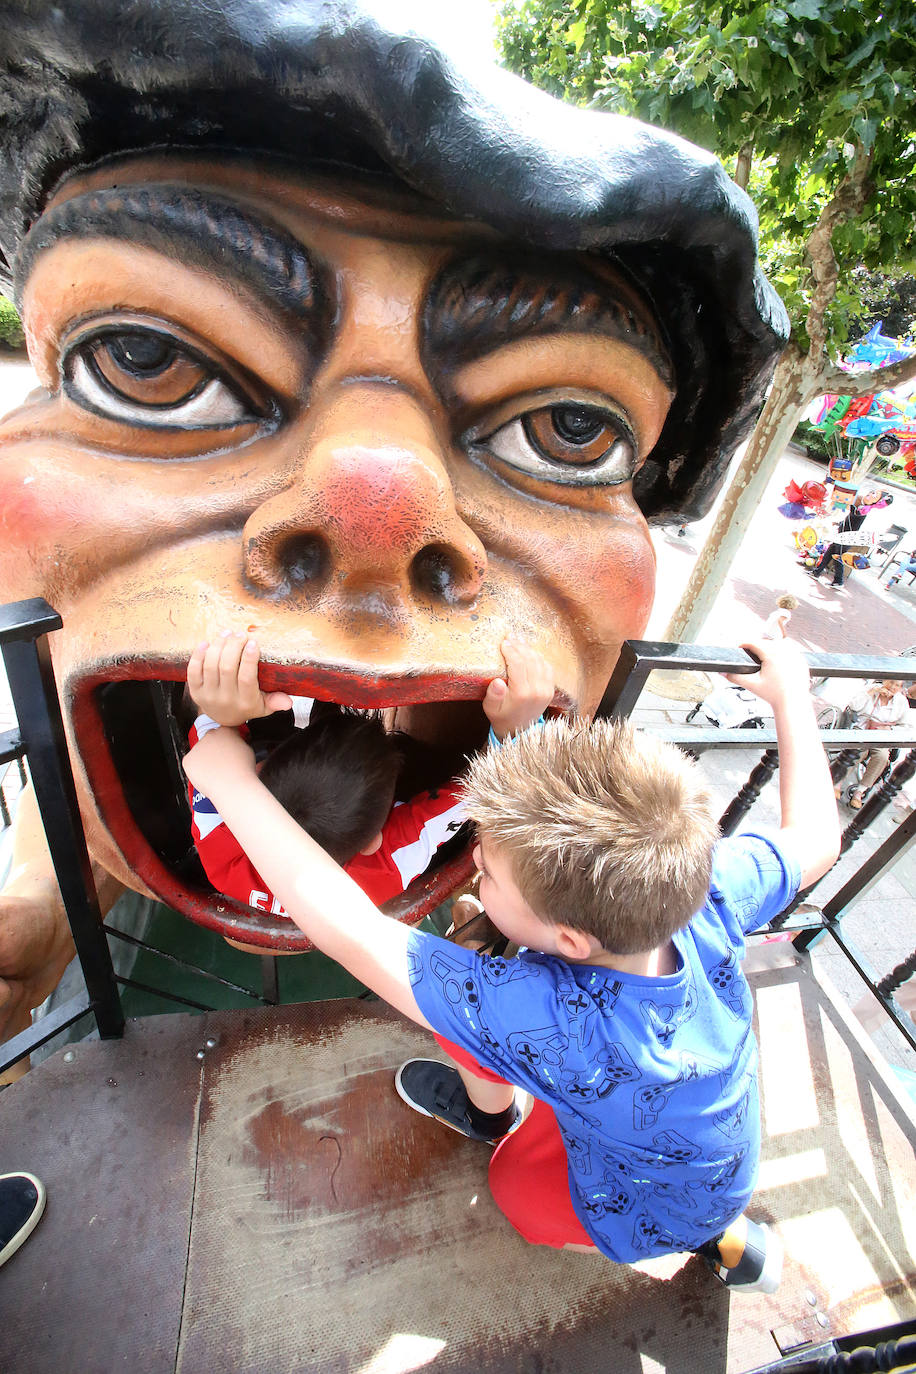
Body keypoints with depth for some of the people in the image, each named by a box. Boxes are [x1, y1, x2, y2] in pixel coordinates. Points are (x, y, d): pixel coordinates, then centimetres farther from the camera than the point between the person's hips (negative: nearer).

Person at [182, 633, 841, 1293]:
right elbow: (815, 836, -12)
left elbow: (349, 931, -44)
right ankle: (485, 1106, 27)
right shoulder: (711, 895, -32)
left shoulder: (543, 1017, -46)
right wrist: (790, 692, -4)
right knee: (463, 995, -2)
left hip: (651, 1220, -4)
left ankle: (726, 1238, 20)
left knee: (515, 1183, 27)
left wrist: (231, 777, -37)